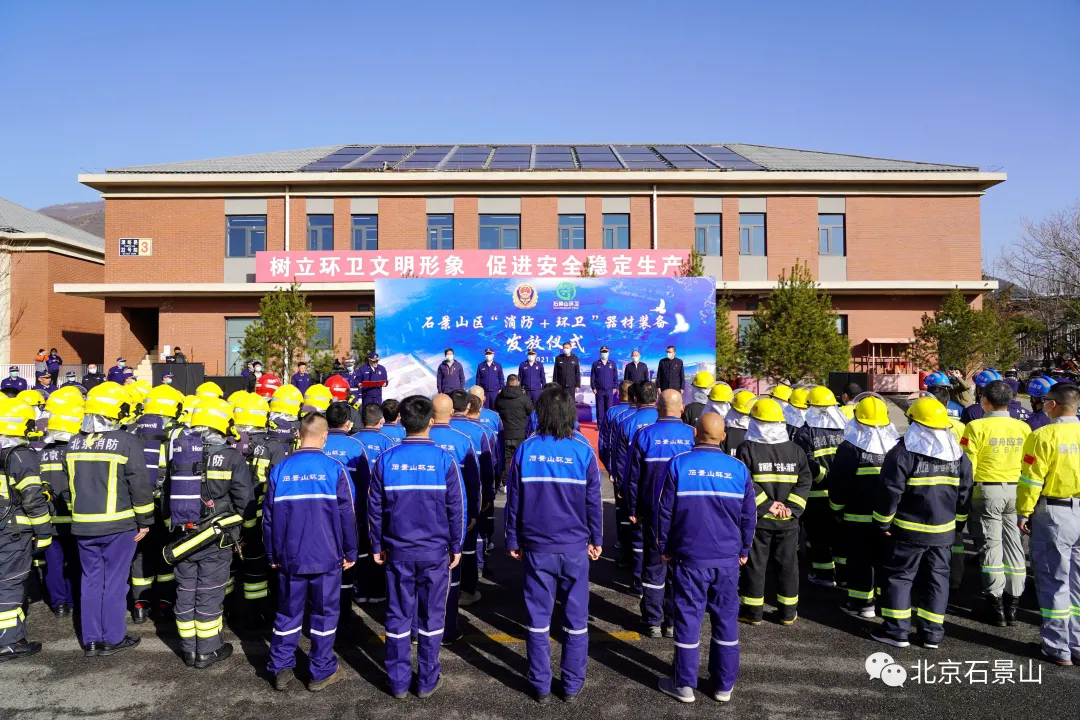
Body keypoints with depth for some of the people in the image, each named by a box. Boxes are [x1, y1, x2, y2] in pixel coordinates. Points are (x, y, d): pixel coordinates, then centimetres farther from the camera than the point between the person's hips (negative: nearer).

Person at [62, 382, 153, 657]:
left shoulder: (74, 443, 5)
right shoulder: (127, 443, -14)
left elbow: (66, 485, 14)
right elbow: (139, 485, -13)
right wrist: (145, 520, -4)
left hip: (83, 524, 5)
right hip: (118, 524, -5)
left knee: (91, 580, 15)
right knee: (114, 582, 5)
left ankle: (91, 640, 21)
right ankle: (113, 639, 15)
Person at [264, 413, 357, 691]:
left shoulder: (280, 469, -1)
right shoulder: (335, 469, -10)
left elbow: (268, 516, 4)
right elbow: (347, 514, -7)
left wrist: (272, 555, 15)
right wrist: (350, 552, 4)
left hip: (289, 557, 3)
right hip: (326, 556, -3)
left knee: (288, 613, 16)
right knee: (324, 614, 9)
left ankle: (281, 669, 22)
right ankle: (321, 672, 17)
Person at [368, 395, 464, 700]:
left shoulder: (386, 459, -6)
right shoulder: (444, 459, -11)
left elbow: (375, 508, 0)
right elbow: (456, 507, -6)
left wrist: (377, 546, 11)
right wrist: (456, 546, 5)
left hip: (398, 550, 2)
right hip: (435, 550, -1)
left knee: (398, 616, 12)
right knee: (432, 616, 11)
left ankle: (398, 682, 22)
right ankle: (427, 681, 21)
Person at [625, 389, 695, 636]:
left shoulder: (645, 435, -7)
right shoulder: (693, 435, -5)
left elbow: (633, 476, -4)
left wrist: (633, 510, 6)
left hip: (654, 512, -1)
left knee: (654, 565, 10)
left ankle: (653, 622, 16)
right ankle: (674, 621, 19)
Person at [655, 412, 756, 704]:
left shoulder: (678, 465, -8)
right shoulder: (738, 468, -2)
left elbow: (665, 511, -5)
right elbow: (749, 516, 4)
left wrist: (664, 547, 8)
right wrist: (743, 550, 18)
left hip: (689, 556, -2)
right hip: (728, 558, 2)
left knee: (688, 618, 7)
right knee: (726, 619, 13)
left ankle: (684, 684, 16)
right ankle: (724, 685, 23)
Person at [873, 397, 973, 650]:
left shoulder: (903, 452, -15)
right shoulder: (959, 456, 4)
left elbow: (890, 492, -16)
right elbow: (964, 495, 11)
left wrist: (883, 523, -6)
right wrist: (958, 522, 22)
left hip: (907, 530, -5)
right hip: (942, 531, 5)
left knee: (899, 576, 5)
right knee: (936, 578, 14)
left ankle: (896, 630, 8)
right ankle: (933, 633, 19)